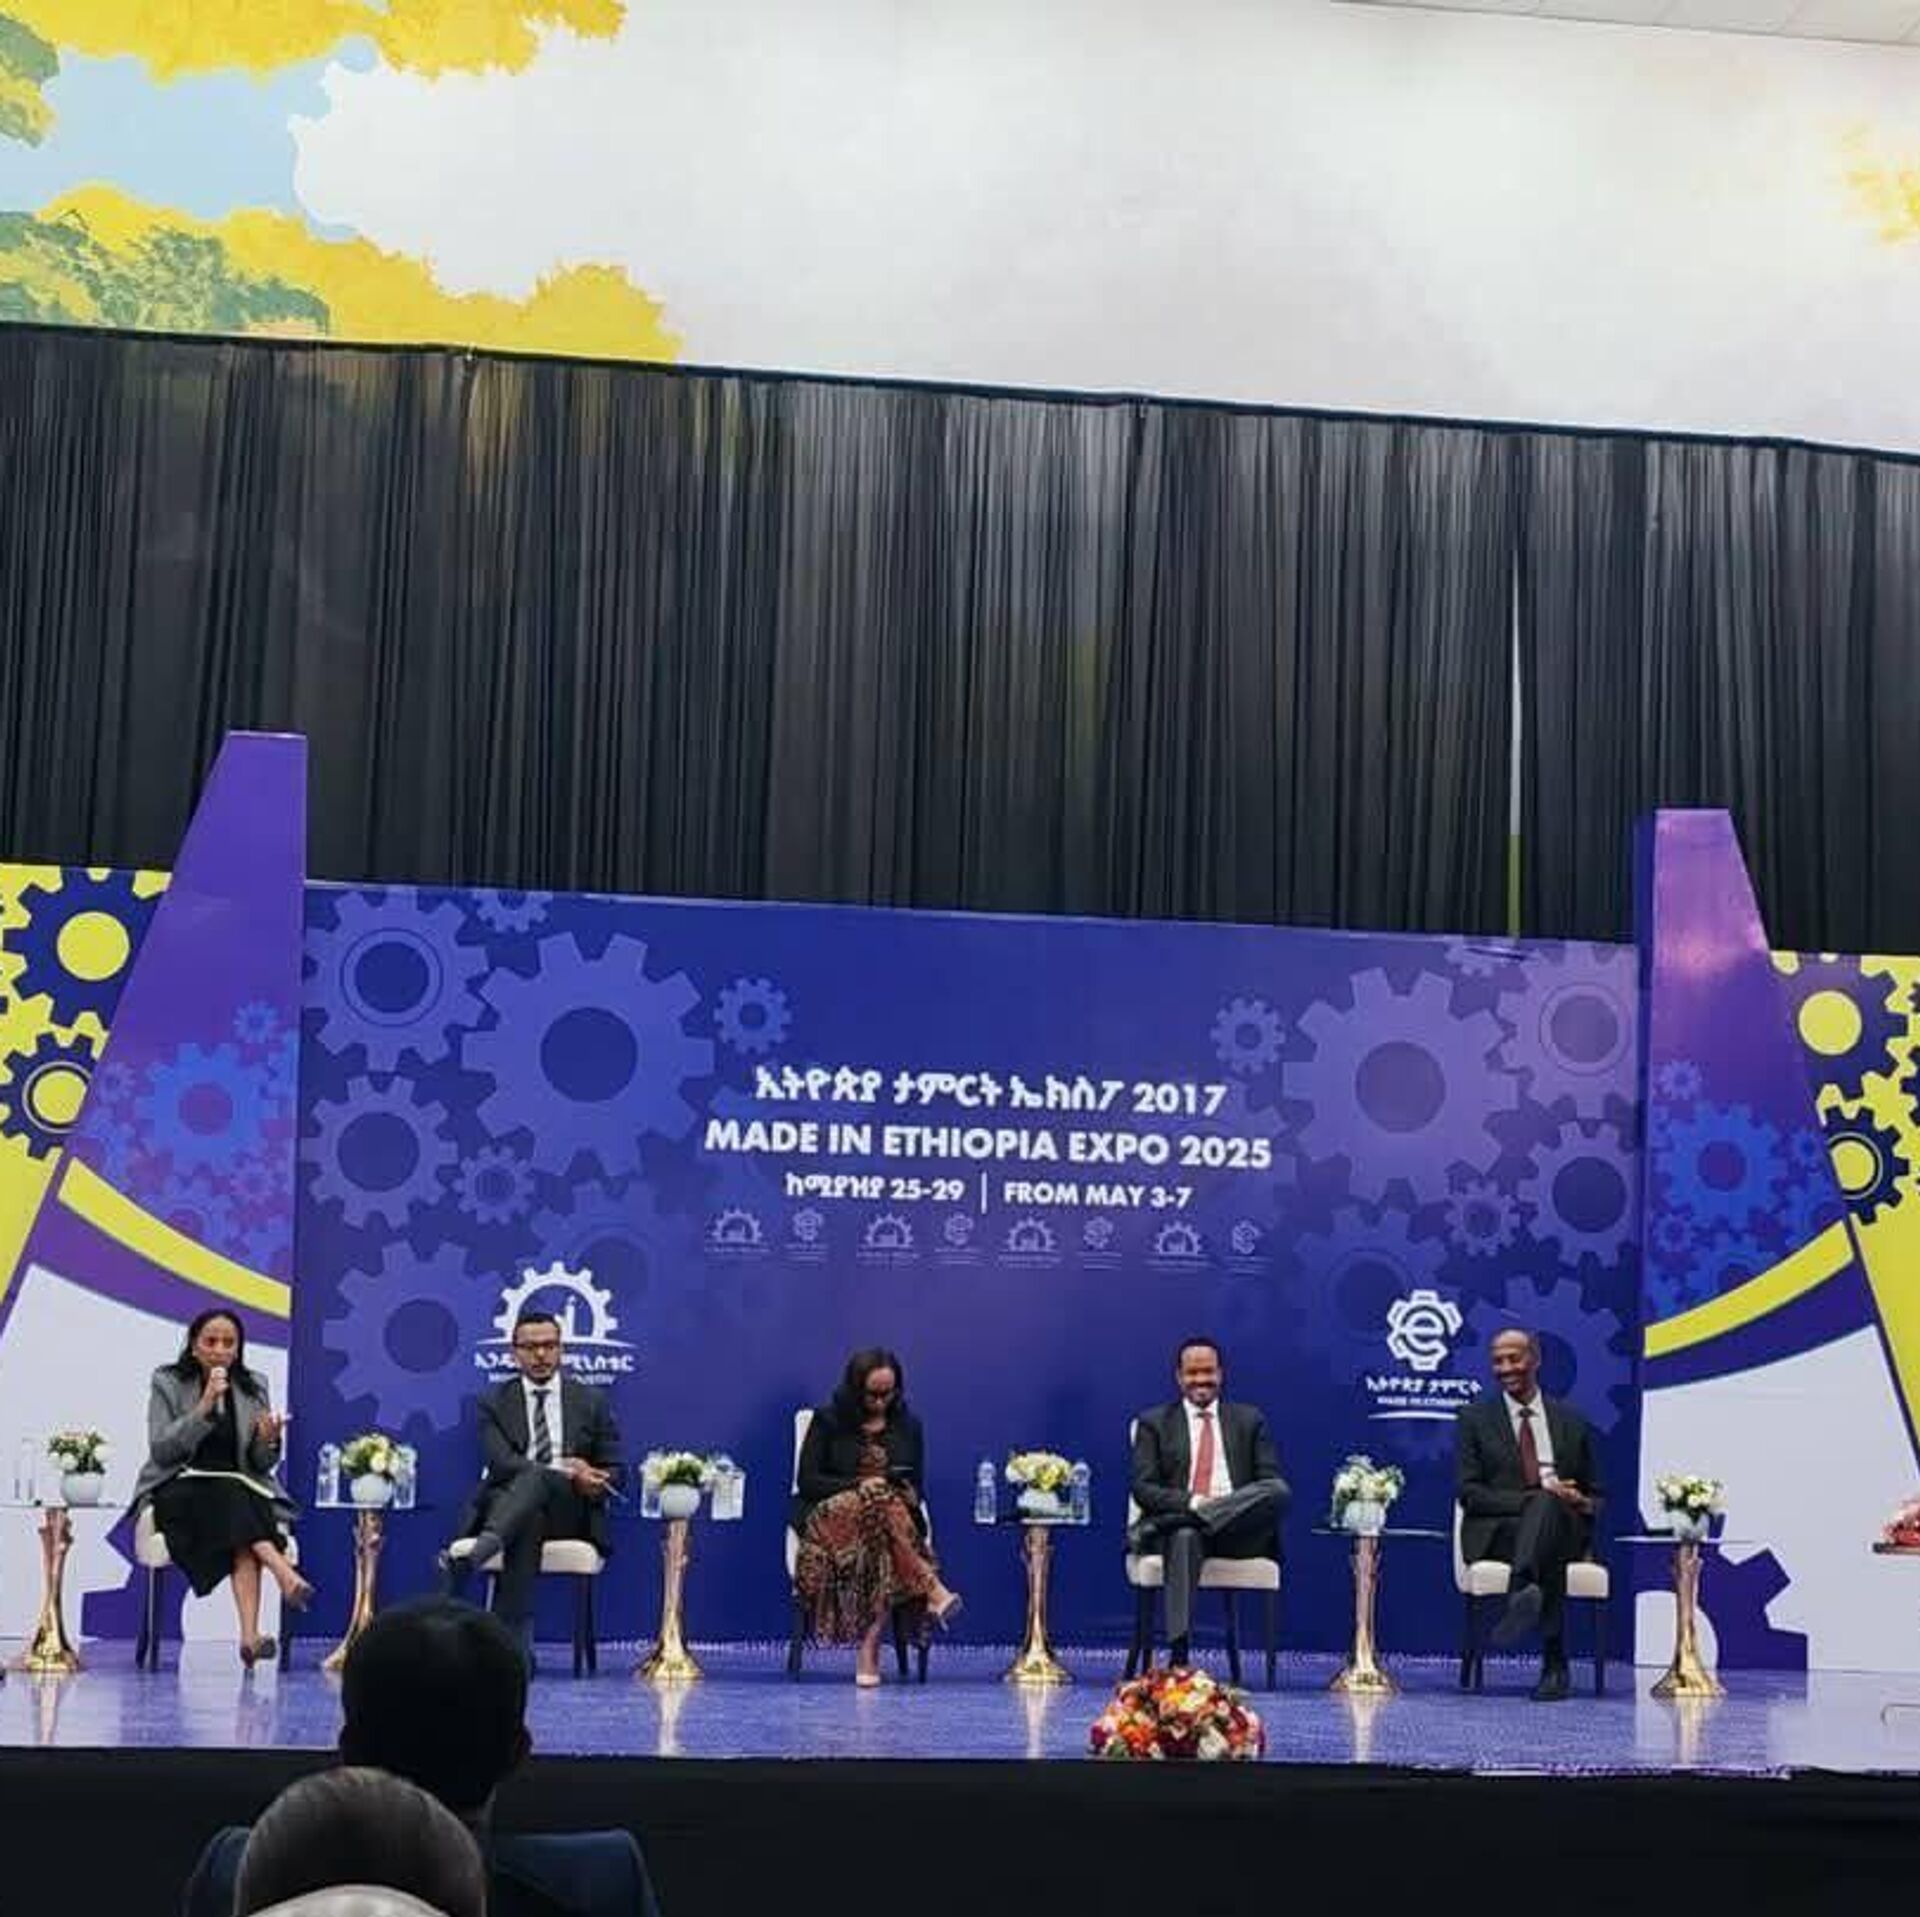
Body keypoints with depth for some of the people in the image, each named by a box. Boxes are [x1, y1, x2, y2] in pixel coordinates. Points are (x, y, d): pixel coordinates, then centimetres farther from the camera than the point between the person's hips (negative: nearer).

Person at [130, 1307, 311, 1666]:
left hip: (242, 1493, 2)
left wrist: (268, 1440, -15)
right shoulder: (167, 1383, 2)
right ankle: (283, 1573, -46)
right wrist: (203, 1409, -19)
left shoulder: (253, 1387, 9)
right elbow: (161, 1450, -9)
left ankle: (249, 1635, -45)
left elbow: (262, 1465, 9)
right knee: (229, 1495, -35)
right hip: (177, 1492, -2)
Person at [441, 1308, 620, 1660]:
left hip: (571, 1513, 0)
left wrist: (591, 1480, -12)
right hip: (510, 1505, 0)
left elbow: (612, 1470, 15)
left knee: (535, 1478, -37)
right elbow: (501, 1463, -4)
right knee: (528, 1520, -40)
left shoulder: (591, 1401, 17)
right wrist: (566, 1471, -18)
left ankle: (479, 1552, -66)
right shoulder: (494, 1403, 13)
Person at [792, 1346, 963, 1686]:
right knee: (880, 1505, -39)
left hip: (897, 1517, 2)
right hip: (830, 1518, -2)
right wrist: (858, 1486, -12)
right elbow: (807, 1481, 2)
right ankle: (932, 1592, -47)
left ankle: (869, 1647, -47)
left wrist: (908, 1493, -7)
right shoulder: (828, 1420, 10)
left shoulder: (908, 1427, 18)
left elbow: (916, 1486, 18)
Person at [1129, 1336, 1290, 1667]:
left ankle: (1160, 1527, -34)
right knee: (1185, 1537, -41)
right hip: (1182, 1521, -2)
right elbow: (1143, 1488, 5)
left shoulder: (1250, 1420, 20)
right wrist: (1191, 1502, -16)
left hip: (1238, 1532, 2)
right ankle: (1178, 1656, -46)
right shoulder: (1154, 1423, 16)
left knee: (1279, 1491, -31)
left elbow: (1271, 1483, 9)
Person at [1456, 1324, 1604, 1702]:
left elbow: (1596, 1494, 22)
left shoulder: (1571, 1422, 21)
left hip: (1565, 1529, 2)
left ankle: (1520, 1595, -64)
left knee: (1548, 1506, -37)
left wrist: (1584, 1504, -6)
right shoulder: (1475, 1419, 13)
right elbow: (1467, 1492, 1)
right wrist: (1533, 1499, -14)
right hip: (1497, 1532, -2)